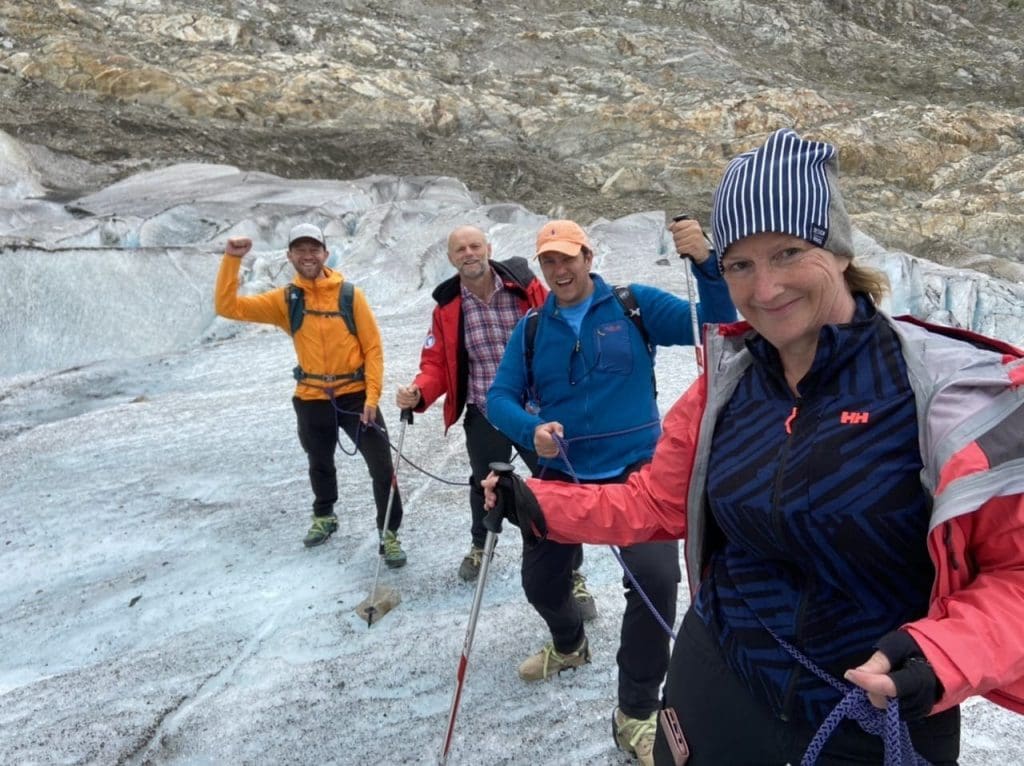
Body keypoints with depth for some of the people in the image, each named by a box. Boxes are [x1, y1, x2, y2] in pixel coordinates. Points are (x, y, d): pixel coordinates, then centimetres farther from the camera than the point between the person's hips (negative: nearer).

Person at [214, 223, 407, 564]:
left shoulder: (350, 294, -8)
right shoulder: (284, 300, -2)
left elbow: (373, 348, -7)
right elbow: (228, 306, -8)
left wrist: (372, 396, -14)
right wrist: (231, 259, -17)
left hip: (356, 394, -2)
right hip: (311, 399, 3)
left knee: (382, 466, -4)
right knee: (320, 464, 23)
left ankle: (389, 533, 13)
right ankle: (324, 517, 48)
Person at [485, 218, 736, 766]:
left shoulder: (635, 305, -5)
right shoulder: (530, 330, 2)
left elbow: (714, 325, -12)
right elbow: (499, 399, 1)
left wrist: (704, 261, -29)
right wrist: (531, 429, -21)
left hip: (636, 473, -3)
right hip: (561, 478, 4)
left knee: (655, 578, -23)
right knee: (541, 584, 16)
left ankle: (636, 714, 0)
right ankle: (569, 645, 54)